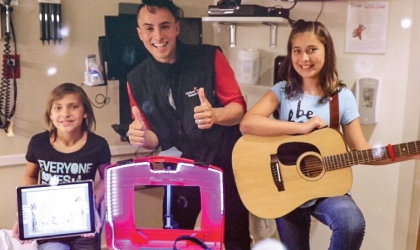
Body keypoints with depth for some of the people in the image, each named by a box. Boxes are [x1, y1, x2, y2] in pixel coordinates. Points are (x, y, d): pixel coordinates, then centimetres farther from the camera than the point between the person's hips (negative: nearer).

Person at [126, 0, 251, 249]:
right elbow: (155, 136, 3)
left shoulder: (210, 57, -11)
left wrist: (215, 114, -31)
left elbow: (239, 108, -9)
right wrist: (142, 136, -21)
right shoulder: (137, 80, -3)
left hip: (225, 163, -2)